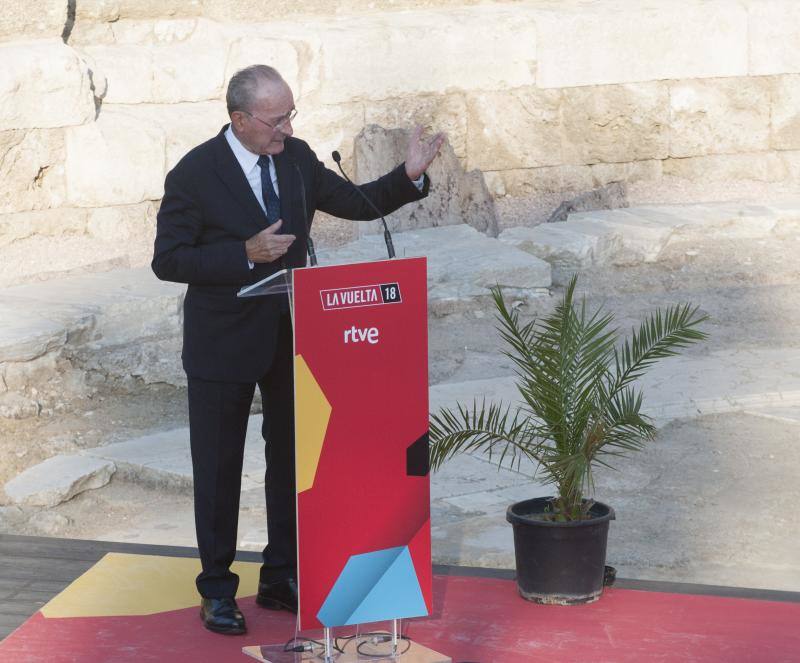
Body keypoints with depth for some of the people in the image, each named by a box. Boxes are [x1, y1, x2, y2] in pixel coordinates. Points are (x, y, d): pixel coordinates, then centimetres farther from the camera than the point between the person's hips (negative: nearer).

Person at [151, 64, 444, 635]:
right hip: (224, 346, -5)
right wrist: (246, 254, -26)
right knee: (219, 467, 7)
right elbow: (168, 260, -16)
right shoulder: (194, 175, -16)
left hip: (290, 336, 5)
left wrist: (409, 176, -8)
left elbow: (356, 203, 8)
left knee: (291, 459, 13)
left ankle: (282, 577, 28)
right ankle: (217, 588, 21)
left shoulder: (297, 158, 0)